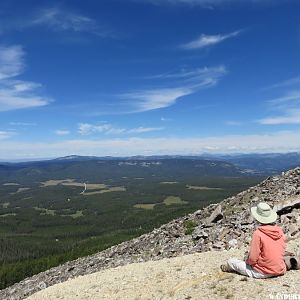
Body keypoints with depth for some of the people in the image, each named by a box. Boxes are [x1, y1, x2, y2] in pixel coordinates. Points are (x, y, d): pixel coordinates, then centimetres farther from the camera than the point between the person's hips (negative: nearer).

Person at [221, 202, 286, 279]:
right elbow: (282, 251, 8)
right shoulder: (280, 231, -5)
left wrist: (247, 261, 2)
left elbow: (253, 258, -20)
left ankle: (228, 268, 40)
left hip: (263, 273, -6)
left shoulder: (258, 233, -23)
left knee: (231, 261, 10)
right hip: (280, 271, 6)